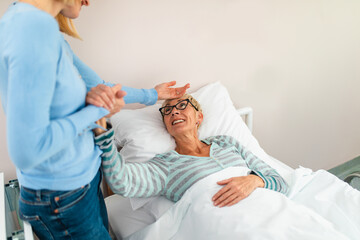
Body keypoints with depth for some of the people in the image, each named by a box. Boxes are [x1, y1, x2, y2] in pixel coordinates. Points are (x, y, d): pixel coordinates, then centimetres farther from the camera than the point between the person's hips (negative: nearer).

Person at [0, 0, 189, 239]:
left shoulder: (47, 30, 3)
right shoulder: (36, 26, -28)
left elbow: (98, 86, 14)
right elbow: (26, 151, -32)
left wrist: (152, 94, 22)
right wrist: (98, 110, -20)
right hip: (62, 199, -9)